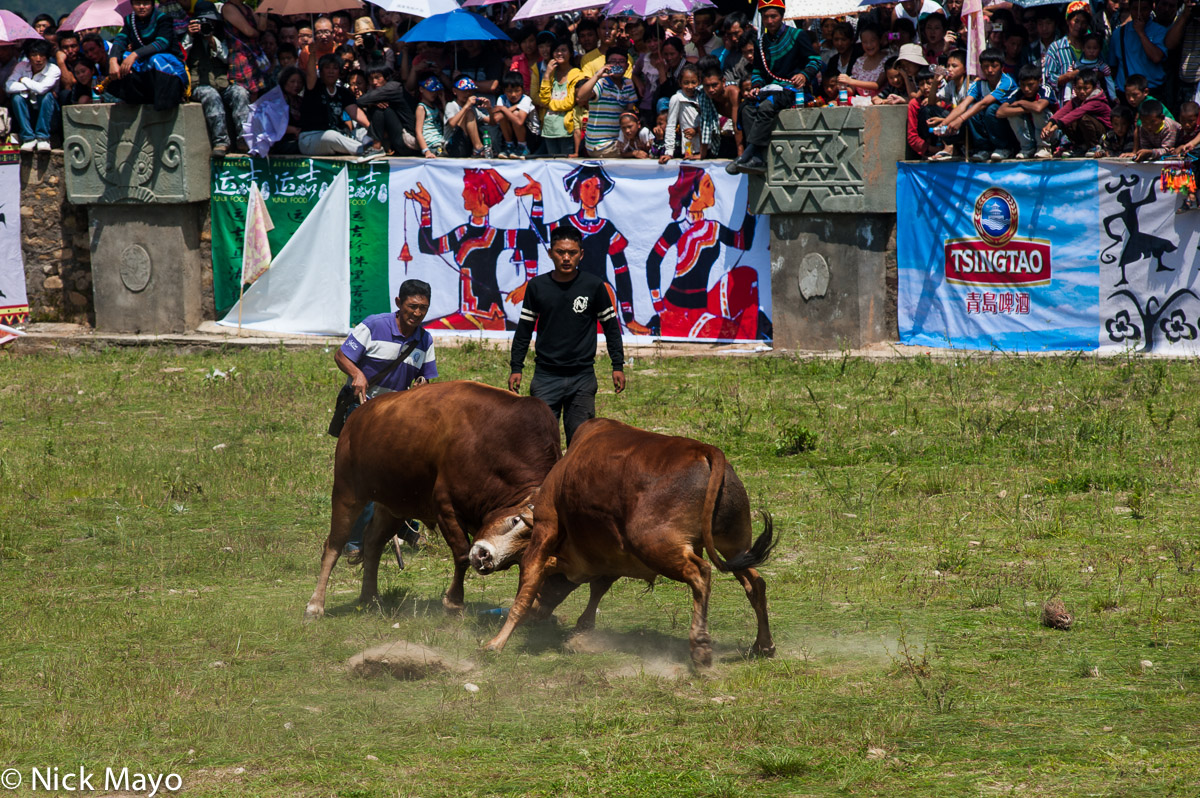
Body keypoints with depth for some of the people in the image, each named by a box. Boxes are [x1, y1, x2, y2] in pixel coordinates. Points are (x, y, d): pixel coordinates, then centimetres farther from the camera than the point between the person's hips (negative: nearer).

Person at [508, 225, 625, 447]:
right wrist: (516, 367, 7)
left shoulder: (594, 286, -1)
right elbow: (524, 329, 10)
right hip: (546, 376, 1)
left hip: (582, 377, -1)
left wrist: (618, 365, 4)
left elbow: (610, 326, 7)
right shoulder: (537, 286, 2)